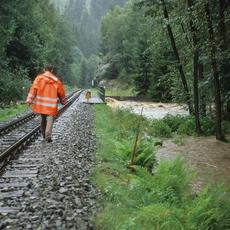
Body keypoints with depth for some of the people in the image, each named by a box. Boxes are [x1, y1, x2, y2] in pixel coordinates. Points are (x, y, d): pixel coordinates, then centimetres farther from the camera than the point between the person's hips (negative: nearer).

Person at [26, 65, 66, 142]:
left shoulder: (39, 78, 1)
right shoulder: (56, 80, 4)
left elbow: (33, 89, -9)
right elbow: (61, 92, 11)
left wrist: (29, 100, -11)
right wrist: (63, 101, 27)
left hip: (40, 103, 2)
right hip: (51, 104, -1)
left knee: (43, 118, 20)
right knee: (50, 119, 0)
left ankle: (43, 134, 31)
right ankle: (48, 135, -15)